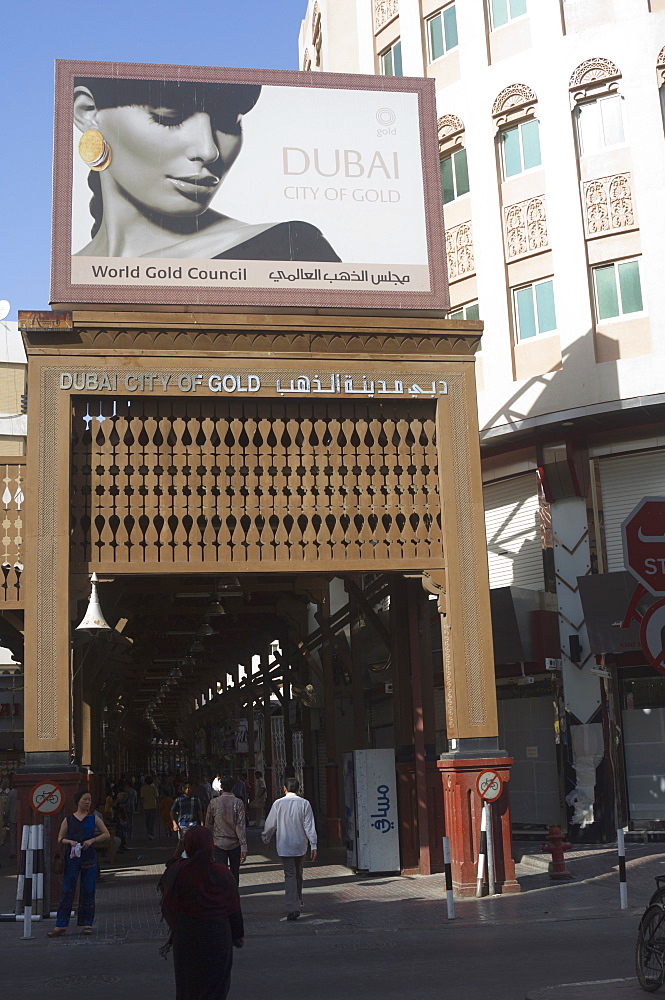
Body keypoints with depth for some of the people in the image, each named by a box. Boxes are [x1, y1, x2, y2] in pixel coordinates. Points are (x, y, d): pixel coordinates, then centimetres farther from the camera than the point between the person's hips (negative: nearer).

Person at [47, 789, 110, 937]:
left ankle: (87, 924, 11)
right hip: (72, 858, 0)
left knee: (88, 891, 3)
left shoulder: (94, 818, 6)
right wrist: (69, 841, -13)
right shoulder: (68, 819, 5)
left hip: (89, 858, 0)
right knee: (67, 891, -2)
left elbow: (106, 834, 6)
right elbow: (60, 839, 8)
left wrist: (92, 840, -9)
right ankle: (60, 926, 0)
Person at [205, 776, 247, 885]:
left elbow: (208, 824, 5)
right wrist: (244, 846, -11)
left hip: (219, 843, 0)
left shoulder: (214, 802, -3)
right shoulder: (238, 803, -8)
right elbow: (240, 826, -12)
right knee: (235, 872, 17)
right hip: (235, 843, 0)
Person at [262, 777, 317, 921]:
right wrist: (313, 845, -4)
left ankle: (293, 908, -15)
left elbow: (270, 824, 0)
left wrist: (266, 839, 17)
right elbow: (309, 826, -6)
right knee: (298, 875, 18)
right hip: (300, 845, 2)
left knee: (290, 875, -3)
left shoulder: (278, 803, -5)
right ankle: (298, 903, 33)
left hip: (284, 846, -2)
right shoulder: (304, 803, -4)